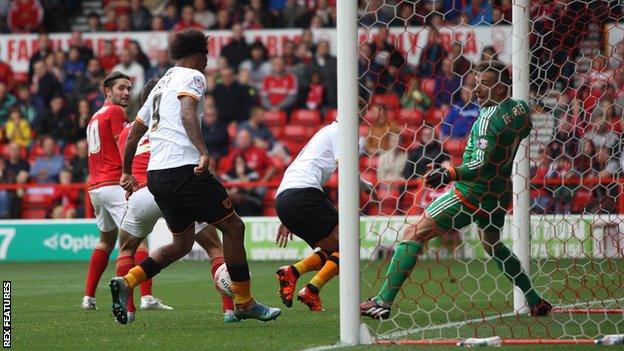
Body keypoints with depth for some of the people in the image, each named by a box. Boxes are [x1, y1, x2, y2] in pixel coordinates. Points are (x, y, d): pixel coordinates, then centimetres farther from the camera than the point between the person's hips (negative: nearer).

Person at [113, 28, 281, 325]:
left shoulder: (162, 84, 25)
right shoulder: (192, 77, -1)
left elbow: (135, 131, 28)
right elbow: (187, 114, -22)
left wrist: (127, 172, 37)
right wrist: (204, 153, -33)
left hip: (157, 175, 9)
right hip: (184, 170, -9)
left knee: (182, 243, 18)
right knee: (233, 228, 3)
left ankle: (126, 282, 0)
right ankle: (244, 304, 6)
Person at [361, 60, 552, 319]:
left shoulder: (488, 119, -21)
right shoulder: (521, 108, 2)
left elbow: (483, 165, -29)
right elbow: (525, 130, 25)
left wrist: (449, 174, -39)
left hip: (472, 194, -8)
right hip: (500, 195, 9)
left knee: (414, 234, -8)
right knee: (493, 245, 32)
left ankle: (383, 301, -15)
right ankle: (536, 302, 30)